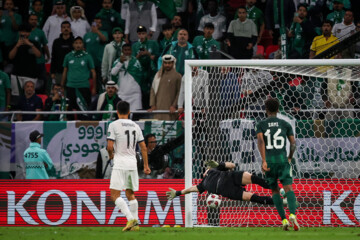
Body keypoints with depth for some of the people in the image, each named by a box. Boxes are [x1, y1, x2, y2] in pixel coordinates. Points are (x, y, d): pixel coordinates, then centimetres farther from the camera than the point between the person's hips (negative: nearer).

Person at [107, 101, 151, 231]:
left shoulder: (114, 125, -5)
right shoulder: (135, 126, 12)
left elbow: (110, 146, -11)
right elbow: (143, 148, 12)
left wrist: (111, 154, 11)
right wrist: (146, 165, 18)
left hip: (120, 163, -6)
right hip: (133, 163, 6)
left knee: (115, 194, -5)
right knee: (130, 194, 15)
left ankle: (131, 218, -20)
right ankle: (135, 224, 12)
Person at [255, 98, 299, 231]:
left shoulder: (260, 125, 5)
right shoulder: (285, 124, 8)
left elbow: (260, 141, -13)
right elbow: (293, 143, 4)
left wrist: (264, 161, -20)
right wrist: (290, 157, 23)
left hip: (268, 161, 1)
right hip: (283, 160, -1)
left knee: (275, 190, 17)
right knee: (288, 189, -9)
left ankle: (284, 220, 6)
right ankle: (292, 215, -36)